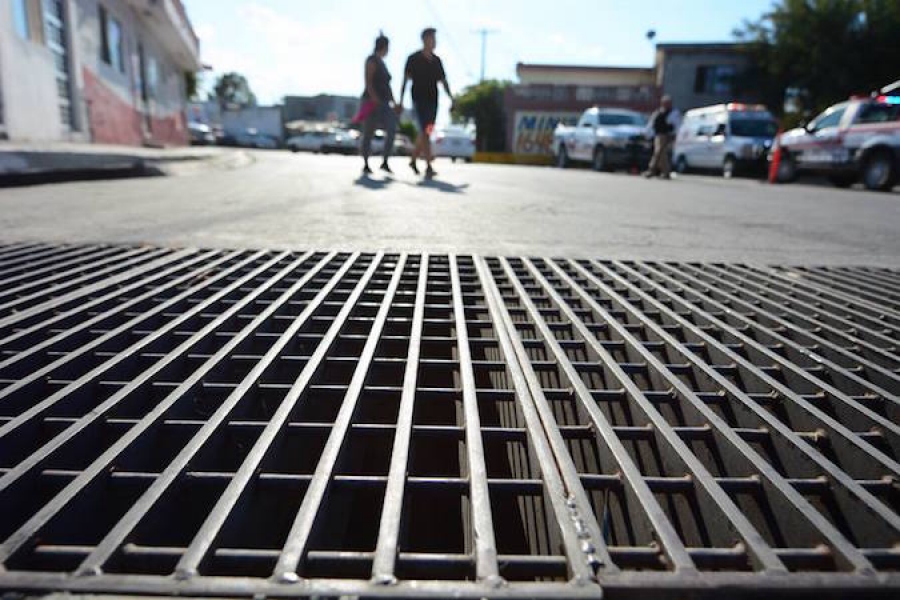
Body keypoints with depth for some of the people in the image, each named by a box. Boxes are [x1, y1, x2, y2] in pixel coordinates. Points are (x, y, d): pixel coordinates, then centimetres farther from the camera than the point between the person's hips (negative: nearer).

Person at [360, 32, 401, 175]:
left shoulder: (382, 63, 22)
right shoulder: (372, 60, -5)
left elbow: (387, 85, 23)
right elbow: (368, 82, -15)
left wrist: (394, 103, 15)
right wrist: (375, 99, -26)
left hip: (383, 103, 8)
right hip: (372, 102, -8)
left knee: (392, 131, -11)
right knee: (368, 134, -2)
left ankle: (385, 163, -7)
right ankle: (365, 165, 7)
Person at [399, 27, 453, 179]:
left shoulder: (436, 60, 13)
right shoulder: (413, 58, -1)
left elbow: (443, 81, 14)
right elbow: (405, 80, -3)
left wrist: (451, 98, 4)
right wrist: (401, 100, -9)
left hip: (432, 101, 6)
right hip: (419, 99, -6)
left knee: (425, 132, 11)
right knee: (424, 132, -14)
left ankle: (413, 160, 28)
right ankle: (429, 167, -18)